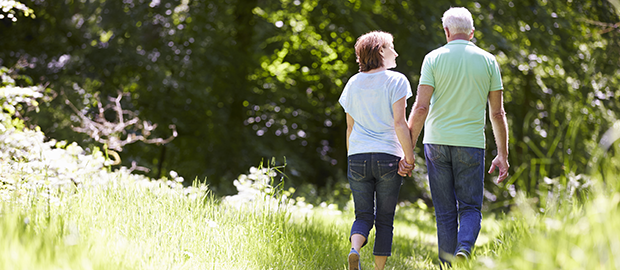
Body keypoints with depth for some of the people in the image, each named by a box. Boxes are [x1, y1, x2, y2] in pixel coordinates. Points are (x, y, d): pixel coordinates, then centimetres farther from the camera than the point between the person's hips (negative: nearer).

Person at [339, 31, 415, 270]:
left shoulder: (353, 83, 11)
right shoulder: (396, 81, -3)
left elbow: (350, 127, 13)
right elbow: (399, 122, -12)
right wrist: (409, 156, -8)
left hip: (357, 157, 3)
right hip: (388, 157, -3)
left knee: (364, 216, 7)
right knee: (385, 219, 6)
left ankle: (354, 249, -22)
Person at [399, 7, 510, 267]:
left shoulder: (433, 58, -1)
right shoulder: (488, 61, 3)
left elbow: (421, 108, -8)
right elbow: (497, 113, 2)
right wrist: (502, 155, 9)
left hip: (436, 142, 0)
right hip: (470, 144, 0)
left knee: (445, 212, 9)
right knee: (470, 208, 7)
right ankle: (464, 249, -20)